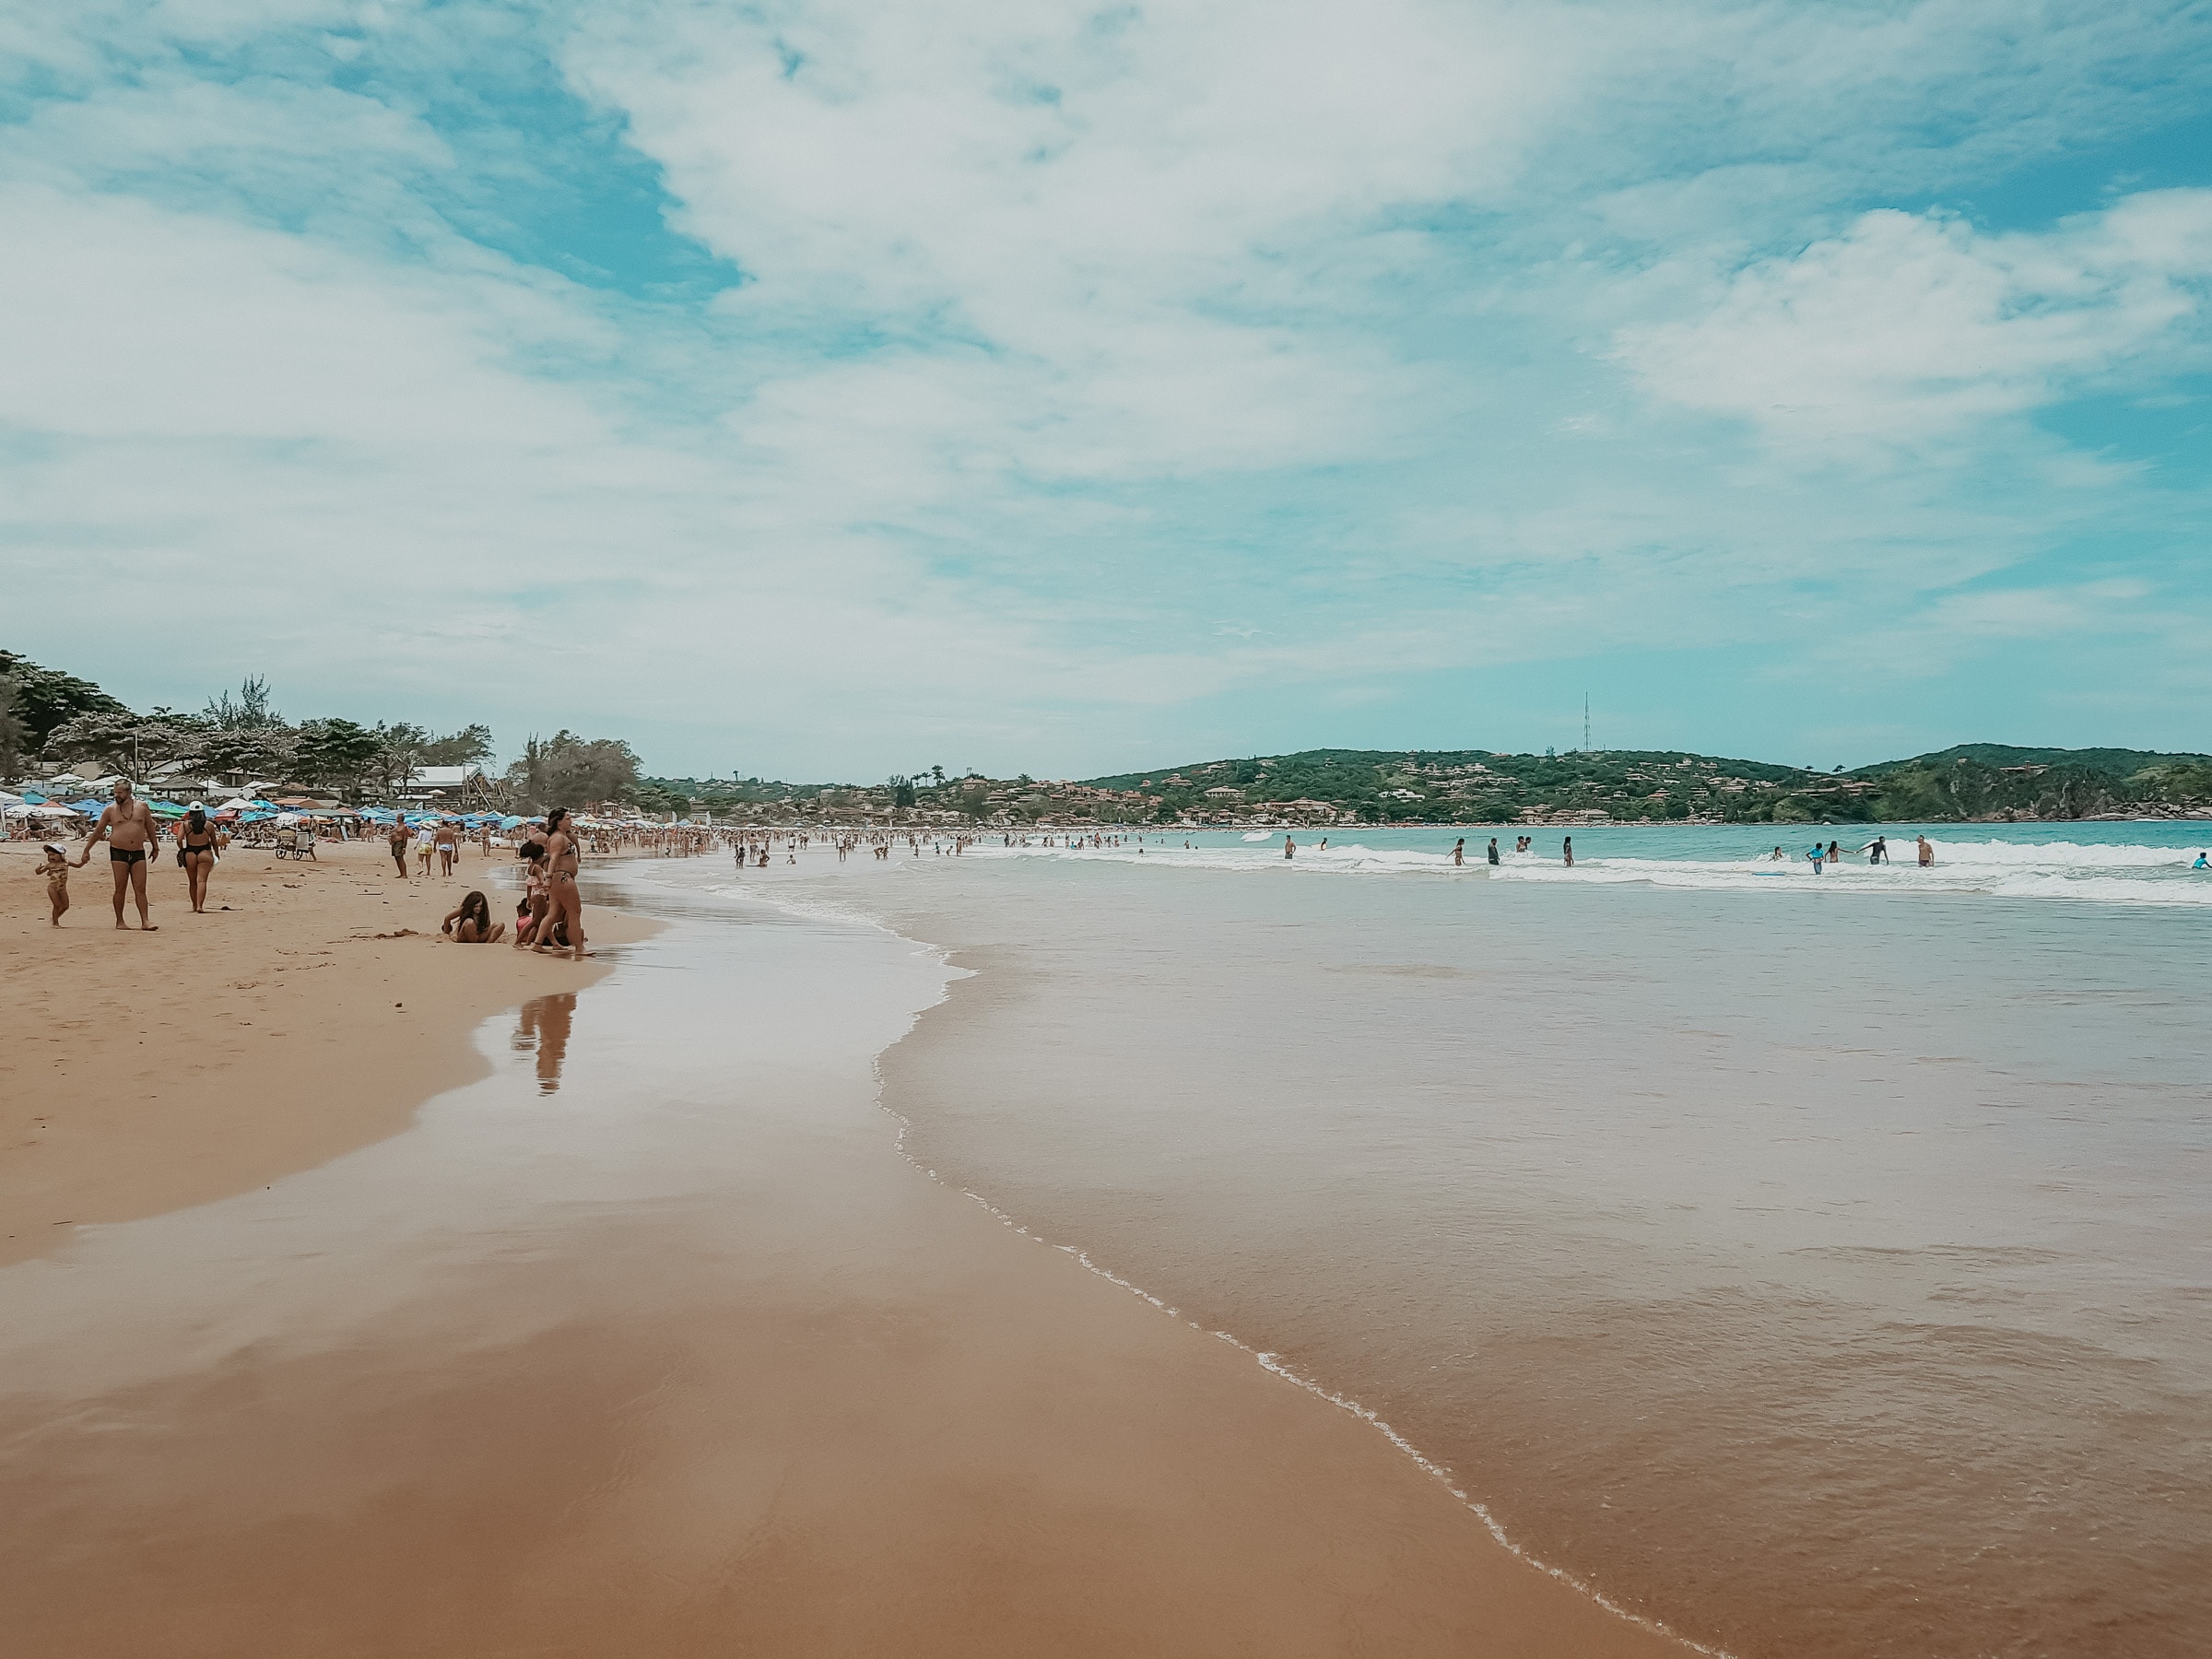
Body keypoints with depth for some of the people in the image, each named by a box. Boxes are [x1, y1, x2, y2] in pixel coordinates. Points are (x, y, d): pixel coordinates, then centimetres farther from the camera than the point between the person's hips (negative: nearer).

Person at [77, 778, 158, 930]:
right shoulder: (110, 809, 2)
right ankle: (119, 921, 8)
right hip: (118, 852, -1)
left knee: (141, 889, -2)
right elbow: (98, 831, 10)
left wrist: (154, 847, 19)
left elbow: (150, 828, 15)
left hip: (138, 852, 1)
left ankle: (145, 922, -4)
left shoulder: (141, 806, 5)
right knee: (120, 888, 0)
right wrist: (86, 850, 11)